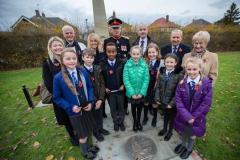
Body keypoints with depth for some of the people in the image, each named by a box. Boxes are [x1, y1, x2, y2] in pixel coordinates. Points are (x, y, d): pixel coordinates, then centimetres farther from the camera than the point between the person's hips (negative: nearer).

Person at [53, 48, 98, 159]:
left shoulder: (83, 72, -8)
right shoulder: (58, 78, -17)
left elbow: (90, 87, 2)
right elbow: (56, 98, -8)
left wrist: (90, 101, -8)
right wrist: (70, 107, -17)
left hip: (86, 108, 3)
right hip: (74, 111, -3)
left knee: (88, 130, 23)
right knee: (82, 134, 18)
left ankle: (87, 145, 54)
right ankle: (85, 151, 49)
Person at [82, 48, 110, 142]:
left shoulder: (98, 68, -2)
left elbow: (102, 84, -4)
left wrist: (100, 99, -11)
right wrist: (93, 100, -13)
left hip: (99, 98, 3)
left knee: (100, 115, 21)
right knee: (93, 116, 16)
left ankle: (100, 128, 49)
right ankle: (95, 131, 43)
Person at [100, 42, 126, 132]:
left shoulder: (121, 62, -5)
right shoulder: (103, 64, -5)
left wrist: (123, 85, -8)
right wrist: (104, 88, -6)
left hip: (120, 89, 0)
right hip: (109, 90, 0)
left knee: (121, 106, 15)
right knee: (113, 107, 15)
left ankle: (121, 122, 38)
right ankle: (115, 122, 37)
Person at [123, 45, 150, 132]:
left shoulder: (144, 65, -9)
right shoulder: (127, 65, -11)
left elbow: (146, 80, -9)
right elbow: (126, 80, -13)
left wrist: (141, 93, -14)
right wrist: (132, 93, -16)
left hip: (141, 92, 1)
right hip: (132, 93, 0)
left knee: (140, 107, 19)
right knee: (133, 107, 19)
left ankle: (139, 121, 45)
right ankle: (135, 122, 44)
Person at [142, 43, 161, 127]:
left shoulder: (160, 63, -10)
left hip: (155, 86, -2)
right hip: (146, 86, 2)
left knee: (154, 103, 15)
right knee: (146, 102, 18)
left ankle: (154, 118, 41)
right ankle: (145, 117, 42)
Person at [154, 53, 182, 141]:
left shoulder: (178, 75, -16)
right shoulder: (162, 73, -2)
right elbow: (158, 86, 0)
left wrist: (172, 103, -17)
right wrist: (157, 98, -5)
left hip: (172, 103, -3)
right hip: (163, 101, 4)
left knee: (172, 117, 19)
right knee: (165, 115, 24)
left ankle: (170, 131, 44)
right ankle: (164, 128, 49)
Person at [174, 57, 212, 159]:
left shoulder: (206, 83, -16)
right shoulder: (182, 82, -10)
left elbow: (206, 103, -15)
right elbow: (178, 100, -12)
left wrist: (193, 117, -15)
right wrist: (186, 115, -20)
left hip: (197, 117, -1)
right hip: (182, 115, 2)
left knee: (192, 135, 21)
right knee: (182, 132, 23)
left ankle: (189, 148, 50)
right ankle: (183, 144, 53)